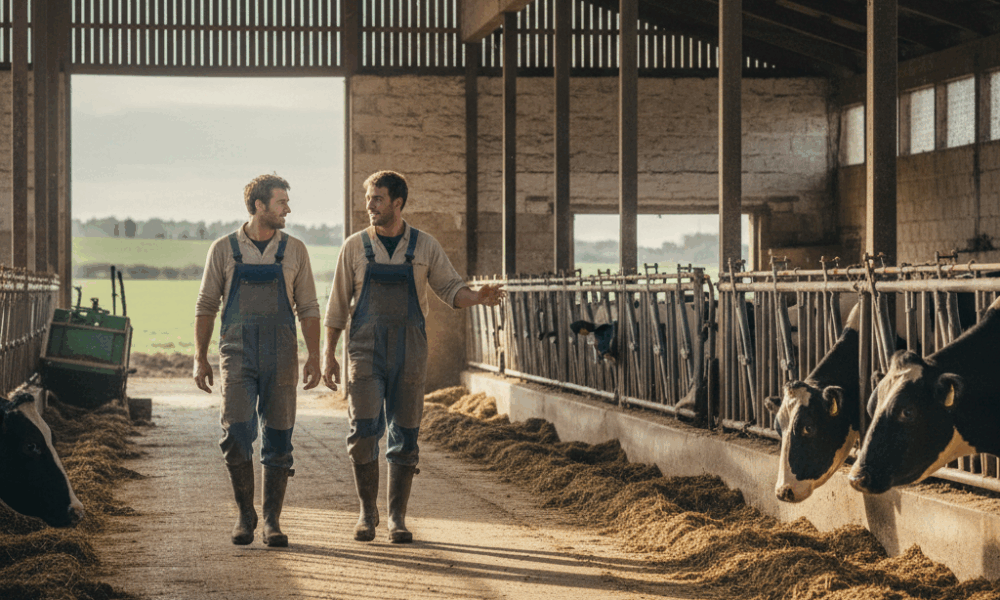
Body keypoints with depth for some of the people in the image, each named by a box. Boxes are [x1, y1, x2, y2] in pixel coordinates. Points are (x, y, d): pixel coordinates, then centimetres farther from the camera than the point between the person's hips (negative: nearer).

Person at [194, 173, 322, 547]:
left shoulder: (294, 251, 7)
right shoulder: (224, 249, 3)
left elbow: (308, 308, 9)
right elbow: (206, 306, 8)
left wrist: (314, 358, 0)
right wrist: (200, 359, 3)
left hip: (281, 358, 1)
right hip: (237, 357, -1)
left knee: (278, 439, 0)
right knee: (236, 432, -13)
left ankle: (272, 520, 9)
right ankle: (244, 513, 4)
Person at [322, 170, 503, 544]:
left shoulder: (425, 247, 5)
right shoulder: (355, 247, 5)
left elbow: (450, 289, 5)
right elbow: (338, 303, 7)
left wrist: (478, 297, -17)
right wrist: (329, 355, 4)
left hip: (409, 351, 1)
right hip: (366, 349, -1)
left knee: (405, 436, 1)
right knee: (364, 431, -11)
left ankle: (397, 517, 11)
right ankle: (367, 512, 5)